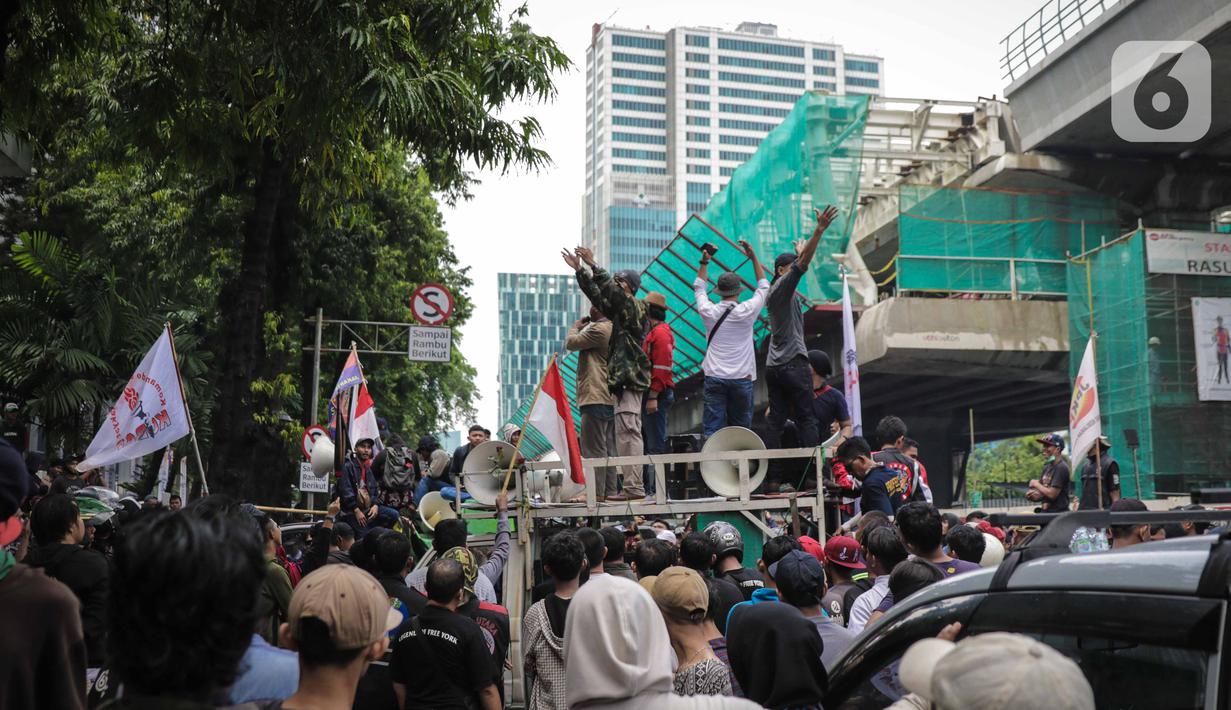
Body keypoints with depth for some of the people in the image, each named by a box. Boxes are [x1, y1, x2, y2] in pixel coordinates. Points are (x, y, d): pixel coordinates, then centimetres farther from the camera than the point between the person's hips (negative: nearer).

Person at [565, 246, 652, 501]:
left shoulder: (636, 308, -5)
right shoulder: (621, 309, 21)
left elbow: (613, 292, -19)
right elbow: (598, 296, 26)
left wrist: (594, 265, -15)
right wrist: (580, 271, 22)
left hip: (630, 379, -10)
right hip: (623, 379, 10)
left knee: (629, 433, -14)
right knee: (626, 435, 8)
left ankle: (634, 487, -17)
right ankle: (633, 486, 11)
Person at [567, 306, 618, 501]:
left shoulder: (598, 329, -13)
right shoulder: (613, 329, 18)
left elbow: (571, 343, -7)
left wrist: (575, 327, 10)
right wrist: (582, 329, 16)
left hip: (595, 398, -10)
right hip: (611, 399, 10)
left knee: (594, 448, -8)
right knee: (608, 449, 10)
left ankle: (596, 492, -8)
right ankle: (610, 491, 12)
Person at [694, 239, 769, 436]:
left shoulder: (709, 312, 2)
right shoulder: (746, 311, -2)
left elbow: (699, 288, 23)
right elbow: (764, 287, 15)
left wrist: (704, 262, 29)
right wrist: (753, 257, 17)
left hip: (714, 377, 1)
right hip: (741, 377, -1)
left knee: (712, 429, -4)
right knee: (740, 429, 7)